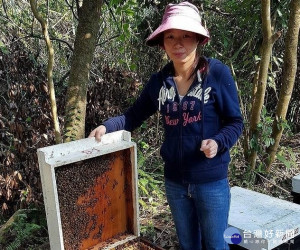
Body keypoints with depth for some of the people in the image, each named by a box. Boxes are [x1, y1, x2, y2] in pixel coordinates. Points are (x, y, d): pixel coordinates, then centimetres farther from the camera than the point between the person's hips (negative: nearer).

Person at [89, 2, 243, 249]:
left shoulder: (218, 73, -13)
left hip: (211, 180, -3)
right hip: (175, 180, 4)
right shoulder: (158, 81, -1)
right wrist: (107, 126, -11)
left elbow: (235, 122, -7)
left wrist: (218, 142, -26)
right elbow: (135, 115, 6)